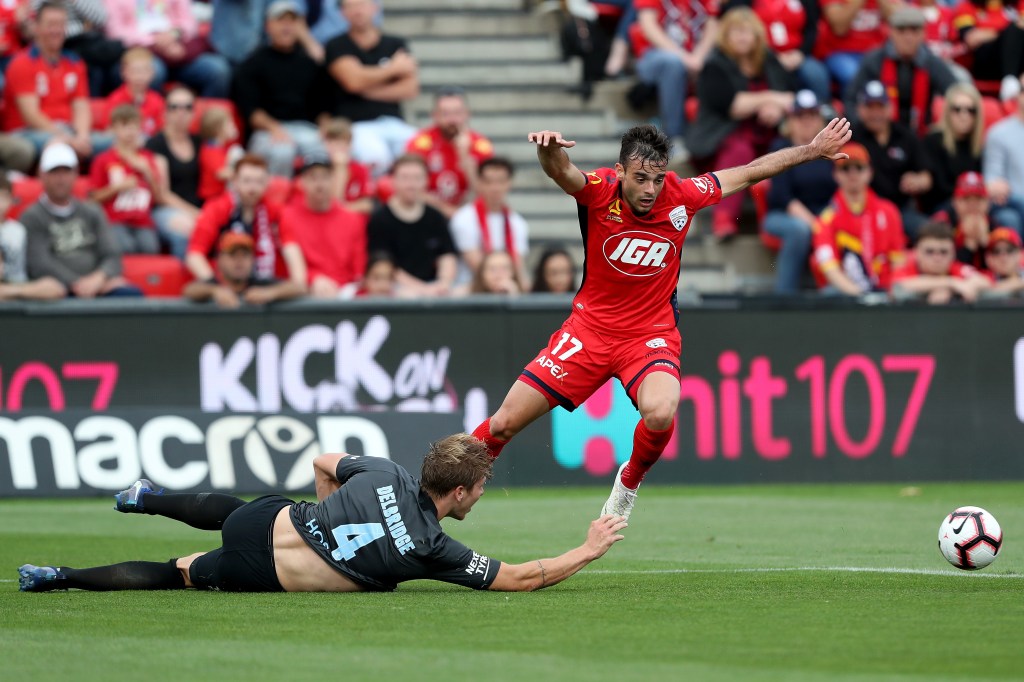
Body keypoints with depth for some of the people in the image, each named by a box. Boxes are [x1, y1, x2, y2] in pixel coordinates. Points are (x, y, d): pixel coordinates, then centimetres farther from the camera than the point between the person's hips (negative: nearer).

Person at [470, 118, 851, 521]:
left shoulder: (682, 196, -10)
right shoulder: (599, 191, -16)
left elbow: (751, 171, 4)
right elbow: (561, 172, -38)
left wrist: (814, 150, 7)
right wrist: (550, 149, -62)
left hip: (651, 334, 0)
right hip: (590, 329, 0)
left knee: (661, 414, -31)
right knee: (504, 423, -2)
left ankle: (629, 481, 1)